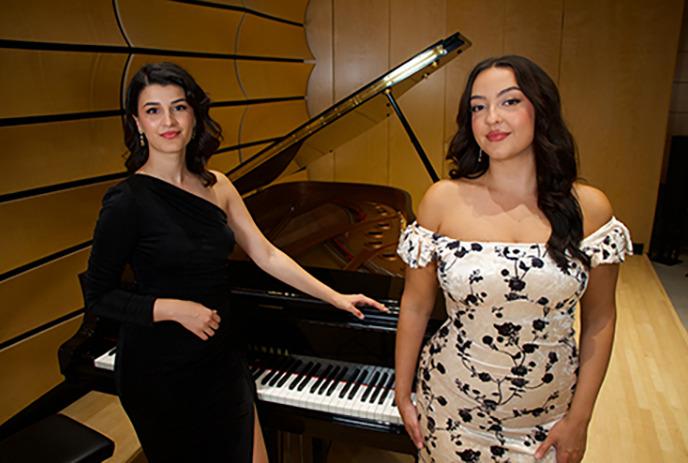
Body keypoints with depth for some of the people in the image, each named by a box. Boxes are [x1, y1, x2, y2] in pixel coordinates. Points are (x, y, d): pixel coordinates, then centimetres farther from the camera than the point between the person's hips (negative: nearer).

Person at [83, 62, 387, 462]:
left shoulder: (216, 186, 1)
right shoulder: (127, 202, -16)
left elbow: (267, 255, 3)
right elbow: (98, 296, -10)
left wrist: (336, 298, 4)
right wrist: (174, 308, -23)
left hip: (223, 356, 5)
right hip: (159, 371, -5)